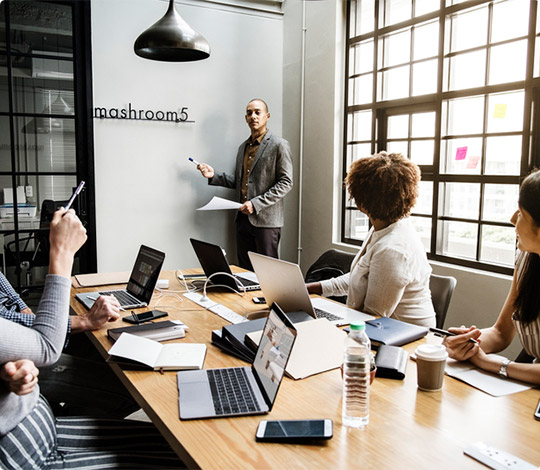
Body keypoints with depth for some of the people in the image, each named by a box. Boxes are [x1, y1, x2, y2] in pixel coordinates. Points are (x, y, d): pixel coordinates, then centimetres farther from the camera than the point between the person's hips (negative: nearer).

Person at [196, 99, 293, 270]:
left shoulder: (279, 145, -5)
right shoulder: (243, 146, 17)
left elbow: (286, 182, -11)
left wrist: (256, 203, -17)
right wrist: (214, 175, 6)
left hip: (266, 219, -6)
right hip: (243, 217, 7)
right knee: (245, 271, 10)